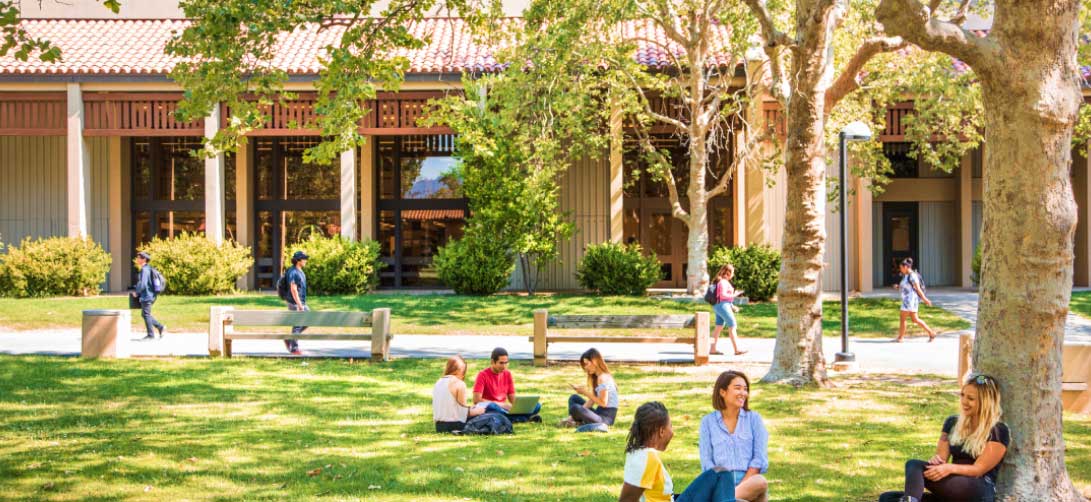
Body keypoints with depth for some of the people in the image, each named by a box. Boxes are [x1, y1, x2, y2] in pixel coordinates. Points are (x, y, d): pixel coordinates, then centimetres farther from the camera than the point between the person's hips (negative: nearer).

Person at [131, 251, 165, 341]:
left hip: (146, 296, -10)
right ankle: (160, 327, 14)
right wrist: (135, 289, 19)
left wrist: (136, 292, -8)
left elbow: (142, 284, -24)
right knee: (145, 314, 17)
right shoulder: (148, 269, 13)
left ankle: (150, 335, 4)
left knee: (146, 314, -1)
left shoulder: (144, 270, -17)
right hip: (150, 296, 10)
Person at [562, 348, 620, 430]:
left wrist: (586, 393, -15)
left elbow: (603, 403, -21)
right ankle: (572, 419, -4)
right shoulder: (595, 377, 15)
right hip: (599, 413, 11)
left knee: (575, 408, -32)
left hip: (606, 417, -11)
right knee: (574, 398, 21)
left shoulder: (603, 378, -16)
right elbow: (592, 400, 11)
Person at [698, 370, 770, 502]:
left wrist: (742, 485, -9)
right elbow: (706, 462, 5)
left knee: (760, 482, -39)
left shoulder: (754, 418, 14)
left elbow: (760, 458, 5)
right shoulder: (708, 422, 13)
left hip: (749, 480, 1)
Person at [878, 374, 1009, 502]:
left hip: (979, 491, -6)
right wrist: (936, 460, -11)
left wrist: (950, 468, -27)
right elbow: (941, 456, 15)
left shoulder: (998, 432, -2)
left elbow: (979, 469, -9)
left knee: (914, 465, -29)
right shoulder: (953, 423, 17)